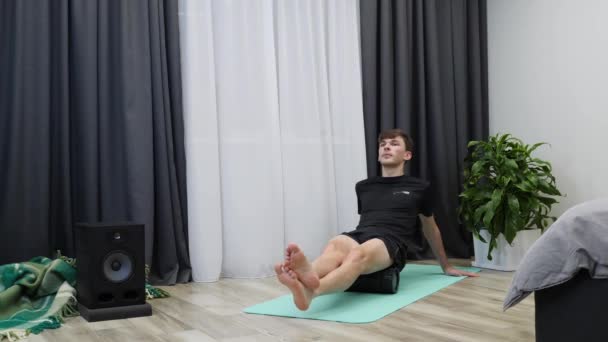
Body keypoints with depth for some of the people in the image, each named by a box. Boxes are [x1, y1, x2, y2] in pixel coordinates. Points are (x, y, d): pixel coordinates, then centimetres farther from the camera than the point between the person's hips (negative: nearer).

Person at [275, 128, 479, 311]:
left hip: (390, 242, -3)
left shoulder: (418, 188, 20)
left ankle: (310, 290, -71)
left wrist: (446, 267, 40)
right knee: (335, 245, -37)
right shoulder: (363, 187, 27)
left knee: (358, 255, -40)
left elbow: (430, 228, 32)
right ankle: (308, 276, -73)